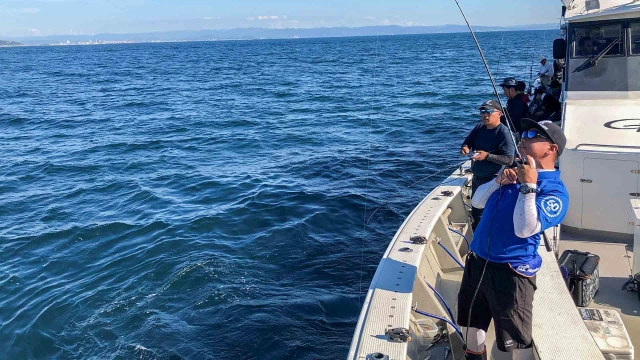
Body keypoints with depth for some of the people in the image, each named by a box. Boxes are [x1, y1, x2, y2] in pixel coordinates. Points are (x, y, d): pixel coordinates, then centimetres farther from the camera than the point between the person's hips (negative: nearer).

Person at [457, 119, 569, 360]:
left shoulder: (555, 190, -14)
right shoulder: (515, 172, 11)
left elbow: (525, 229, -26)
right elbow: (477, 201, 10)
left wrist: (528, 186, -26)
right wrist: (499, 181, -6)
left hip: (510, 270, -8)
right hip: (478, 260, 8)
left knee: (516, 340, 2)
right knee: (469, 322, 24)